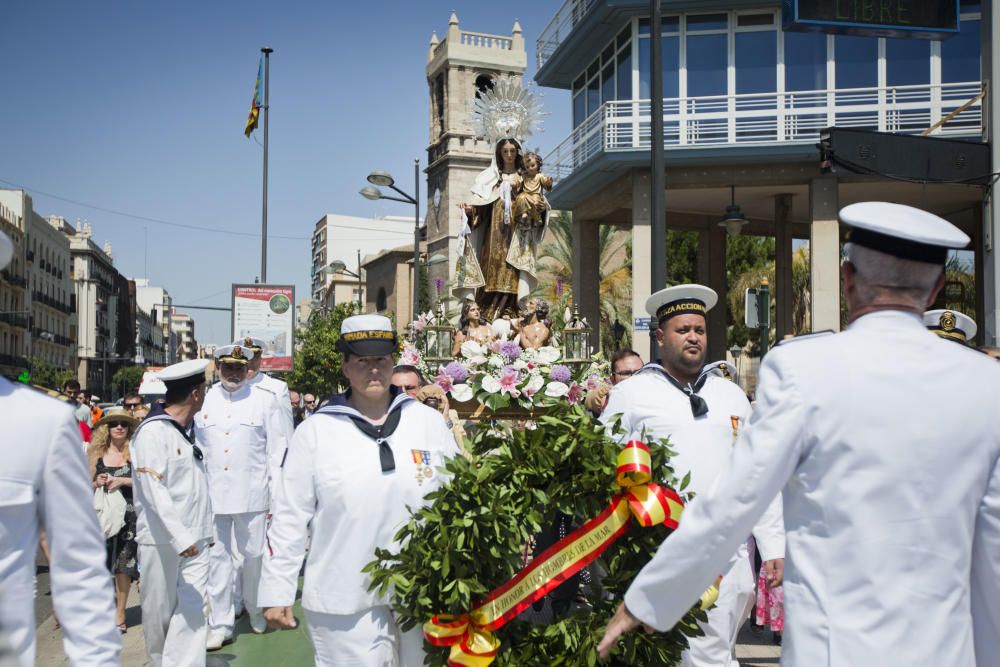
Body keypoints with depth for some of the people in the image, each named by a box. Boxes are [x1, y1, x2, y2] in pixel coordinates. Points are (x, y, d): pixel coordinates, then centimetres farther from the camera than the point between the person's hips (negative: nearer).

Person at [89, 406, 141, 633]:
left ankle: (119, 614, 13)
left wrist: (123, 481, -14)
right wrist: (97, 483, -7)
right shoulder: (97, 454, 6)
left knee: (123, 564, 2)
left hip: (128, 514, -2)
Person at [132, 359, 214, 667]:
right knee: (160, 610, 9)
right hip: (162, 538, -6)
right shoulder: (153, 431, -13)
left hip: (194, 537, 6)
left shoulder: (187, 430, 12)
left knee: (194, 605, -4)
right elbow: (154, 490, -20)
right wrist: (180, 537, -24)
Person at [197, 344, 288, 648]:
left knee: (253, 554, 6)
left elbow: (277, 449, 3)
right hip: (212, 494, 2)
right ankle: (220, 624, 13)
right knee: (218, 556, 5)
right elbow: (195, 447, 10)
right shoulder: (203, 401, 8)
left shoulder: (264, 401, 3)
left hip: (252, 493, -1)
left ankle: (255, 610, 29)